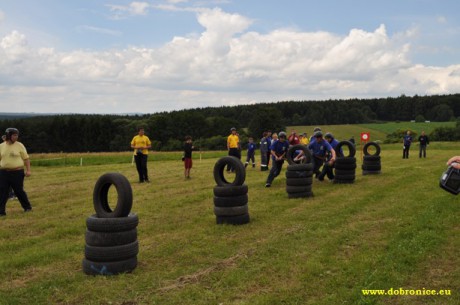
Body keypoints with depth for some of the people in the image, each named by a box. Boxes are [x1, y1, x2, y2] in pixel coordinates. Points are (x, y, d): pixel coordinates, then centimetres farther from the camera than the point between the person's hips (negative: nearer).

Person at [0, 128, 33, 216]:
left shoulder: (19, 145, -1)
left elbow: (26, 158, 0)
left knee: (19, 191, 3)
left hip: (17, 172, -2)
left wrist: (28, 170, -8)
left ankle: (27, 207, 21)